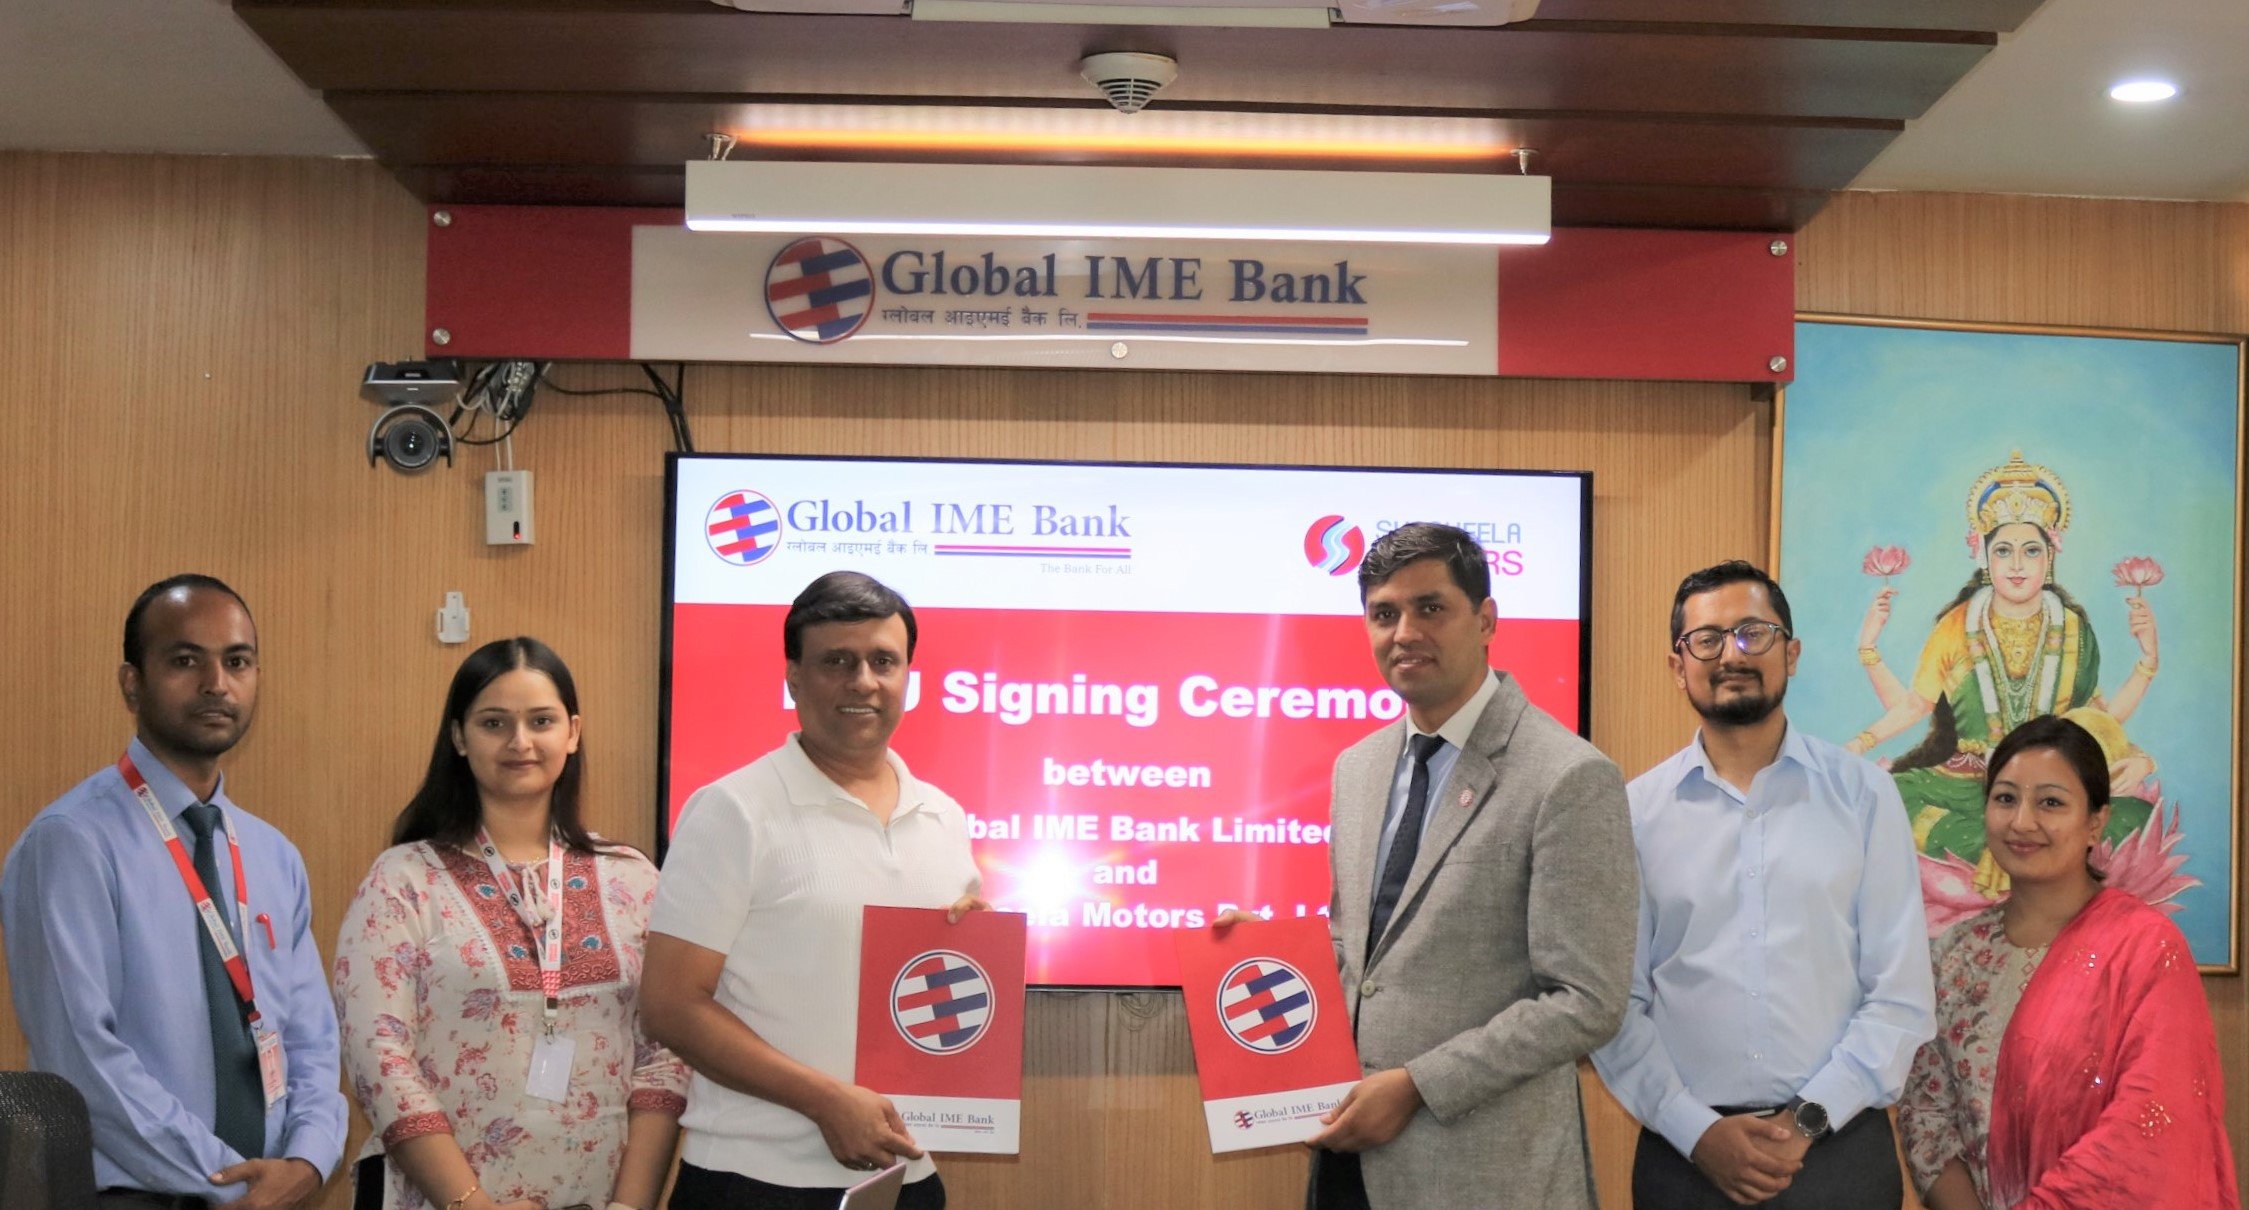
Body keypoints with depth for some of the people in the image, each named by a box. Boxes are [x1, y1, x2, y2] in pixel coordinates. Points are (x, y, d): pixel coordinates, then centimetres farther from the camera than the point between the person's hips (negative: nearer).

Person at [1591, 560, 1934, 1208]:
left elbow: (1902, 995, -2)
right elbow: (1615, 1003, 0)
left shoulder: (1863, 795, 0)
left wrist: (1807, 1120, -10)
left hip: (1839, 1149, 0)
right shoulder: (1637, 810, 1)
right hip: (1686, 1154, 0)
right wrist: (1698, 1132, -10)